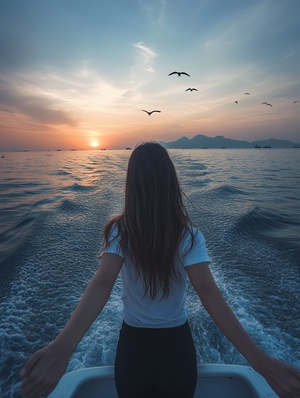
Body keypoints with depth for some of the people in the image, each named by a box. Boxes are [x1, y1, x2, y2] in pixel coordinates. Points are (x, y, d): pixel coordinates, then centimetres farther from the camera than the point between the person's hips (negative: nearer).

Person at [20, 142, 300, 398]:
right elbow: (208, 293, -29)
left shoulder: (119, 232, -20)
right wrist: (259, 360, -28)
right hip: (177, 344, 0)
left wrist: (62, 347, -42)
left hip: (132, 343, 0)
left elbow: (102, 284, -33)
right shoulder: (189, 236, -20)